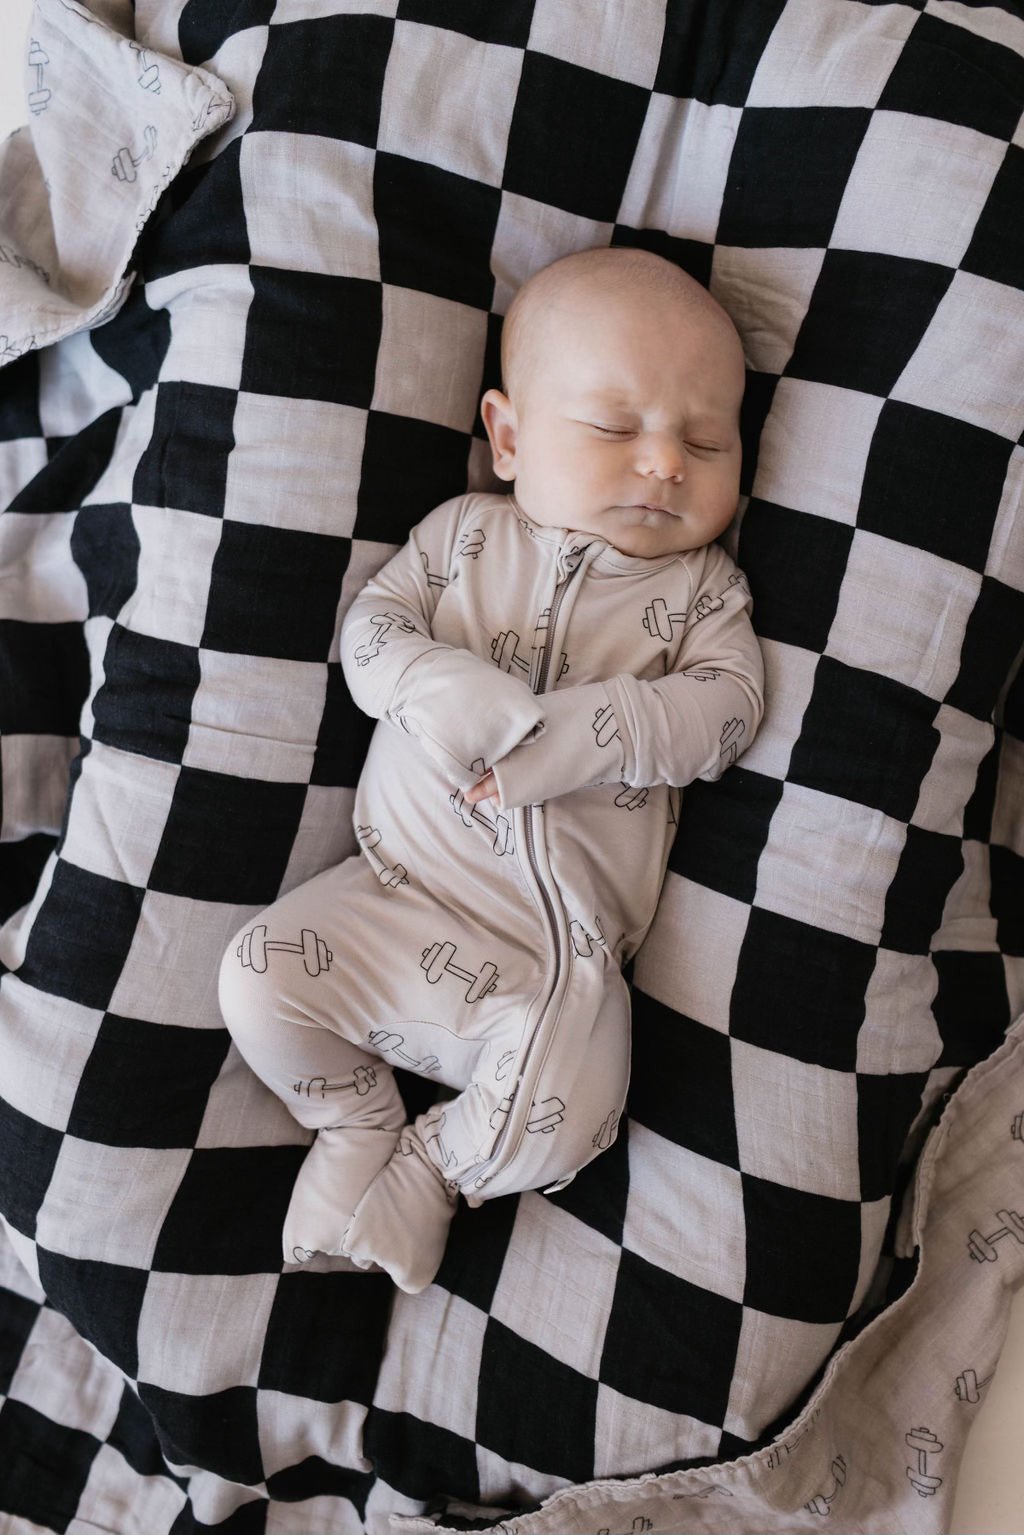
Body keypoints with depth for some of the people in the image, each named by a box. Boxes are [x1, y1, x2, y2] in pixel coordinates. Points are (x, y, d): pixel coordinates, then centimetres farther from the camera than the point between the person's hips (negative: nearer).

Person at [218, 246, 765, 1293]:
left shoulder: (702, 586, 7)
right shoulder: (465, 533, 8)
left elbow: (725, 702, -7)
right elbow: (369, 625, 1)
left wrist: (586, 732, -22)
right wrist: (434, 684, -21)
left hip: (565, 951, -1)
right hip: (401, 893, 2)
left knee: (555, 1128, -20)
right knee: (262, 974, -12)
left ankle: (434, 1164, 14)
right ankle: (354, 1123, 17)